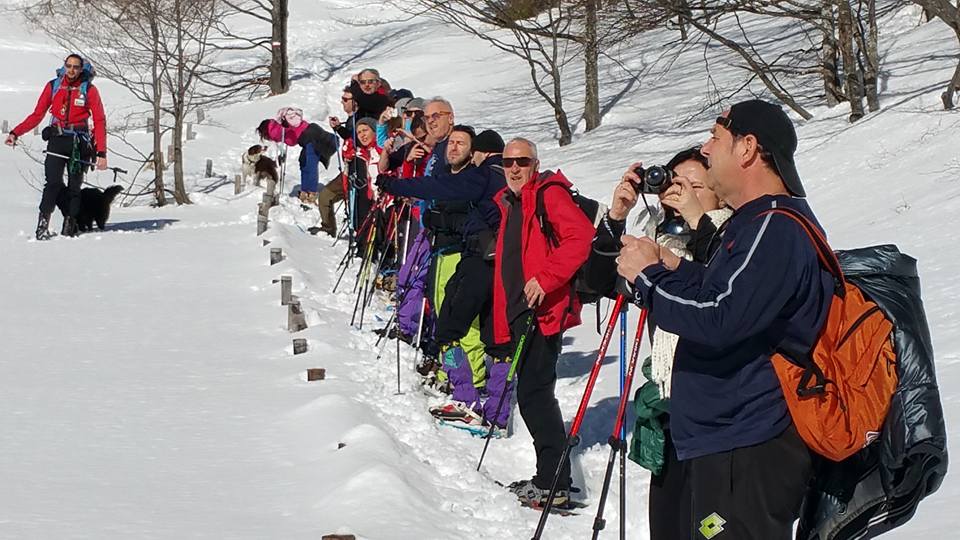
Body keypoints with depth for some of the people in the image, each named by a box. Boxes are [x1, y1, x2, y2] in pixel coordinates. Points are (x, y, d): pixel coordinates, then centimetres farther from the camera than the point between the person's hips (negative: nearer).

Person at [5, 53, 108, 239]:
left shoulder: (89, 90, 2)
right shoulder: (53, 86, 7)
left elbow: (99, 121, 1)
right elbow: (37, 115, 11)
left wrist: (101, 153, -6)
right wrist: (16, 133, 0)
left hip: (79, 142, 0)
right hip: (57, 140, 0)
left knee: (74, 186, 0)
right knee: (54, 183, -13)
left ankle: (70, 226, 7)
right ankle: (43, 224, -14)